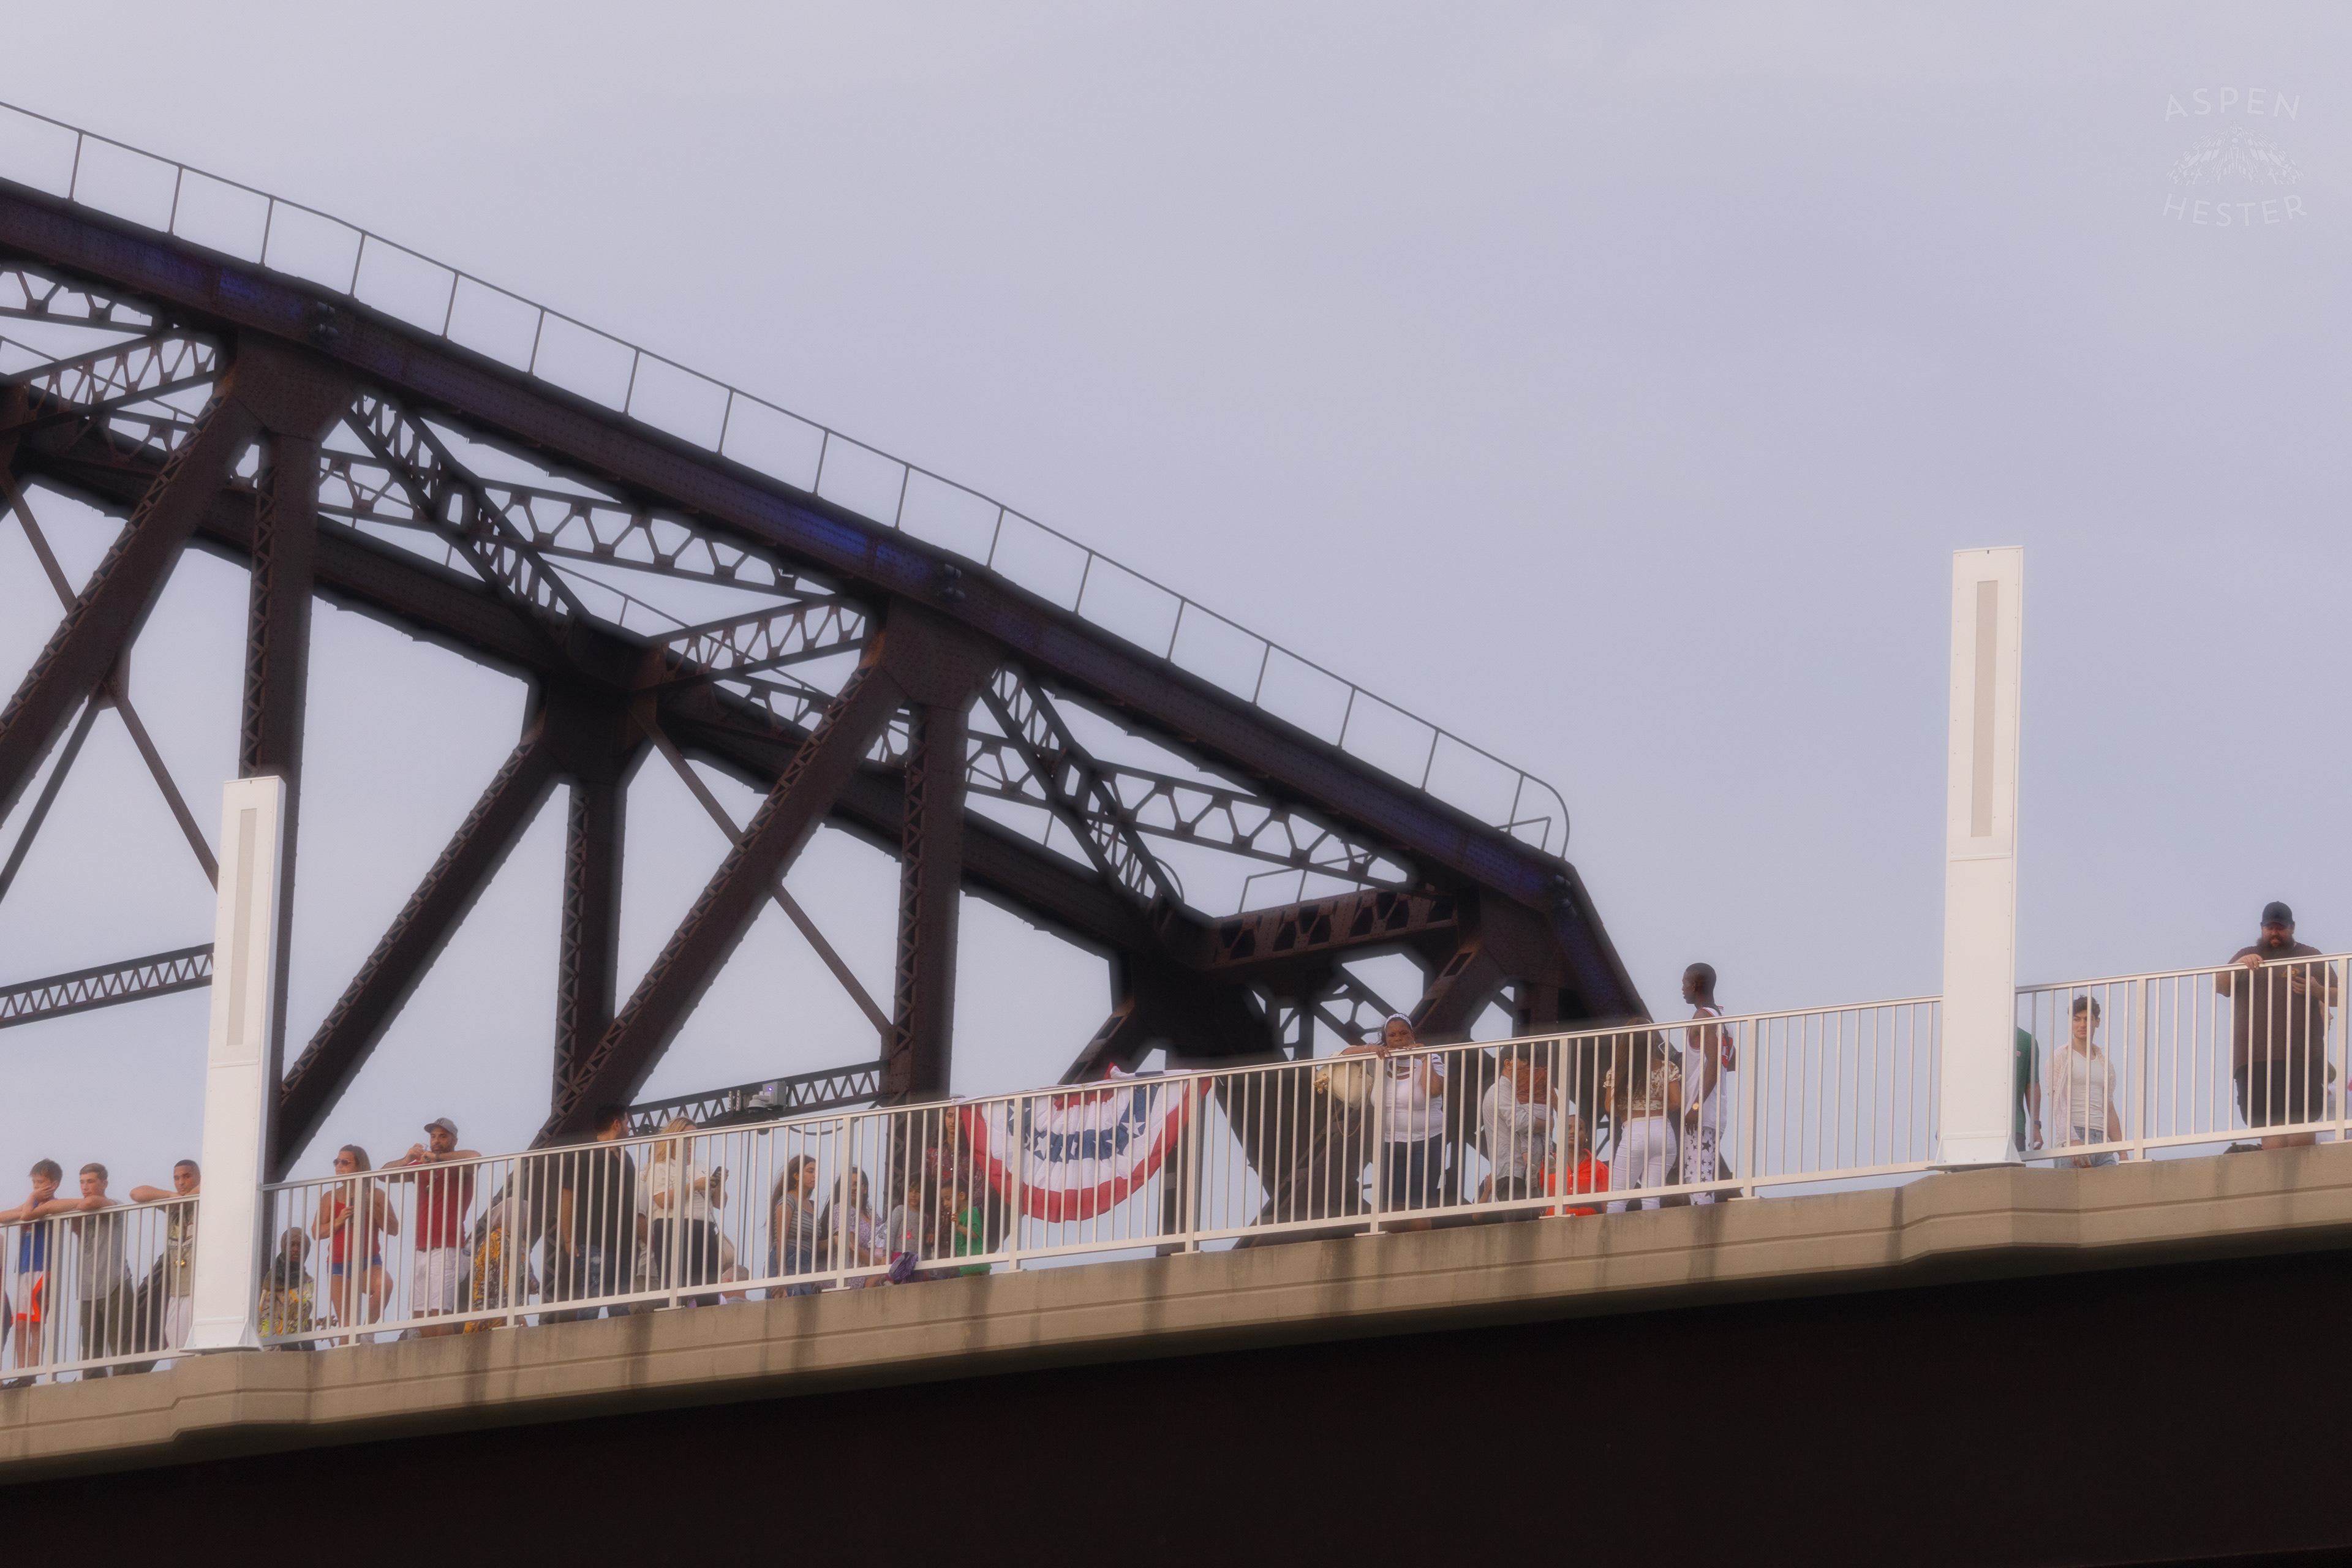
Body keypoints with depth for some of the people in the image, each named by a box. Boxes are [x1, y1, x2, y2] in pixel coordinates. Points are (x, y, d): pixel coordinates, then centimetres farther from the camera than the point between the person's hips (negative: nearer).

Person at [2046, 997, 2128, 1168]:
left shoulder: (2105, 1063, 21)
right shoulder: (2061, 1057, 4)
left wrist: (2123, 1152, 13)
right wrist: (2072, 1141, -21)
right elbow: (2057, 1104, -7)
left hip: (2101, 1142, 5)